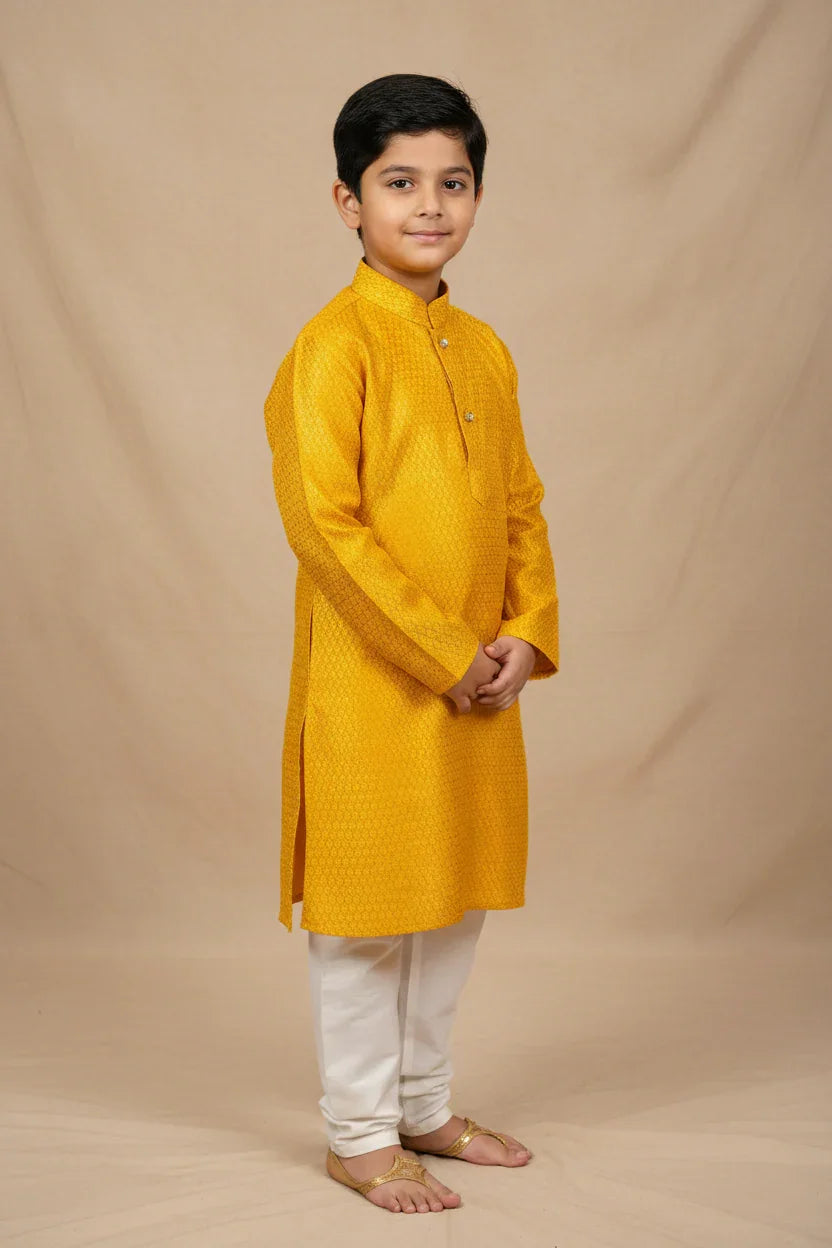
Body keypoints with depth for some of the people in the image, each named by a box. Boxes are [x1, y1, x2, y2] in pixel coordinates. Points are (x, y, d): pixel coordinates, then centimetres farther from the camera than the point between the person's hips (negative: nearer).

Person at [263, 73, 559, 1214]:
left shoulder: (485, 350, 10)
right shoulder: (334, 346, -12)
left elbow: (521, 503, 13)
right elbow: (323, 523, -18)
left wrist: (527, 631, -3)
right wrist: (444, 652, -17)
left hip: (481, 682, 7)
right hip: (370, 684, -7)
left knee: (457, 902, 16)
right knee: (367, 915, 4)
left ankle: (423, 1106, 33)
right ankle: (360, 1136, 21)